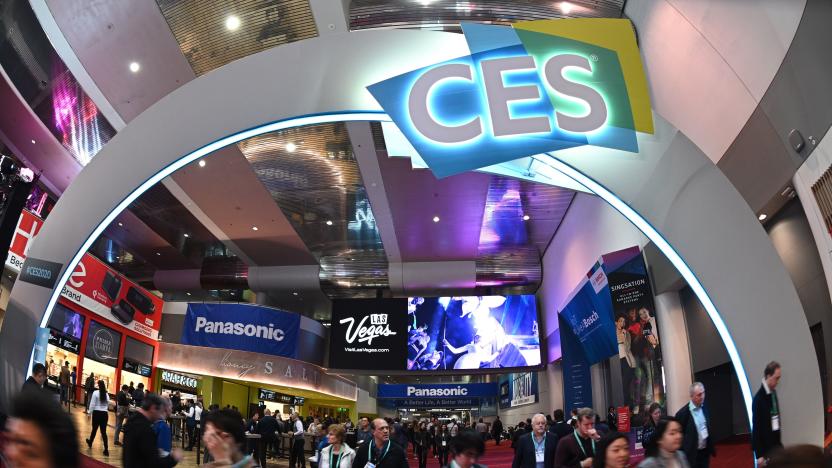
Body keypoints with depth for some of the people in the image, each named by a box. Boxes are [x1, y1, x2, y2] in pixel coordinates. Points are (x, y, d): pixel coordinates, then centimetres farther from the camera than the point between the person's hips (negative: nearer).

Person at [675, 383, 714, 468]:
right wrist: (682, 456, -11)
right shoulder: (683, 413, -18)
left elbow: (708, 428, 14)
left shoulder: (704, 408, 2)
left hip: (705, 451, 6)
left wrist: (711, 447, 13)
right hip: (692, 454, -6)